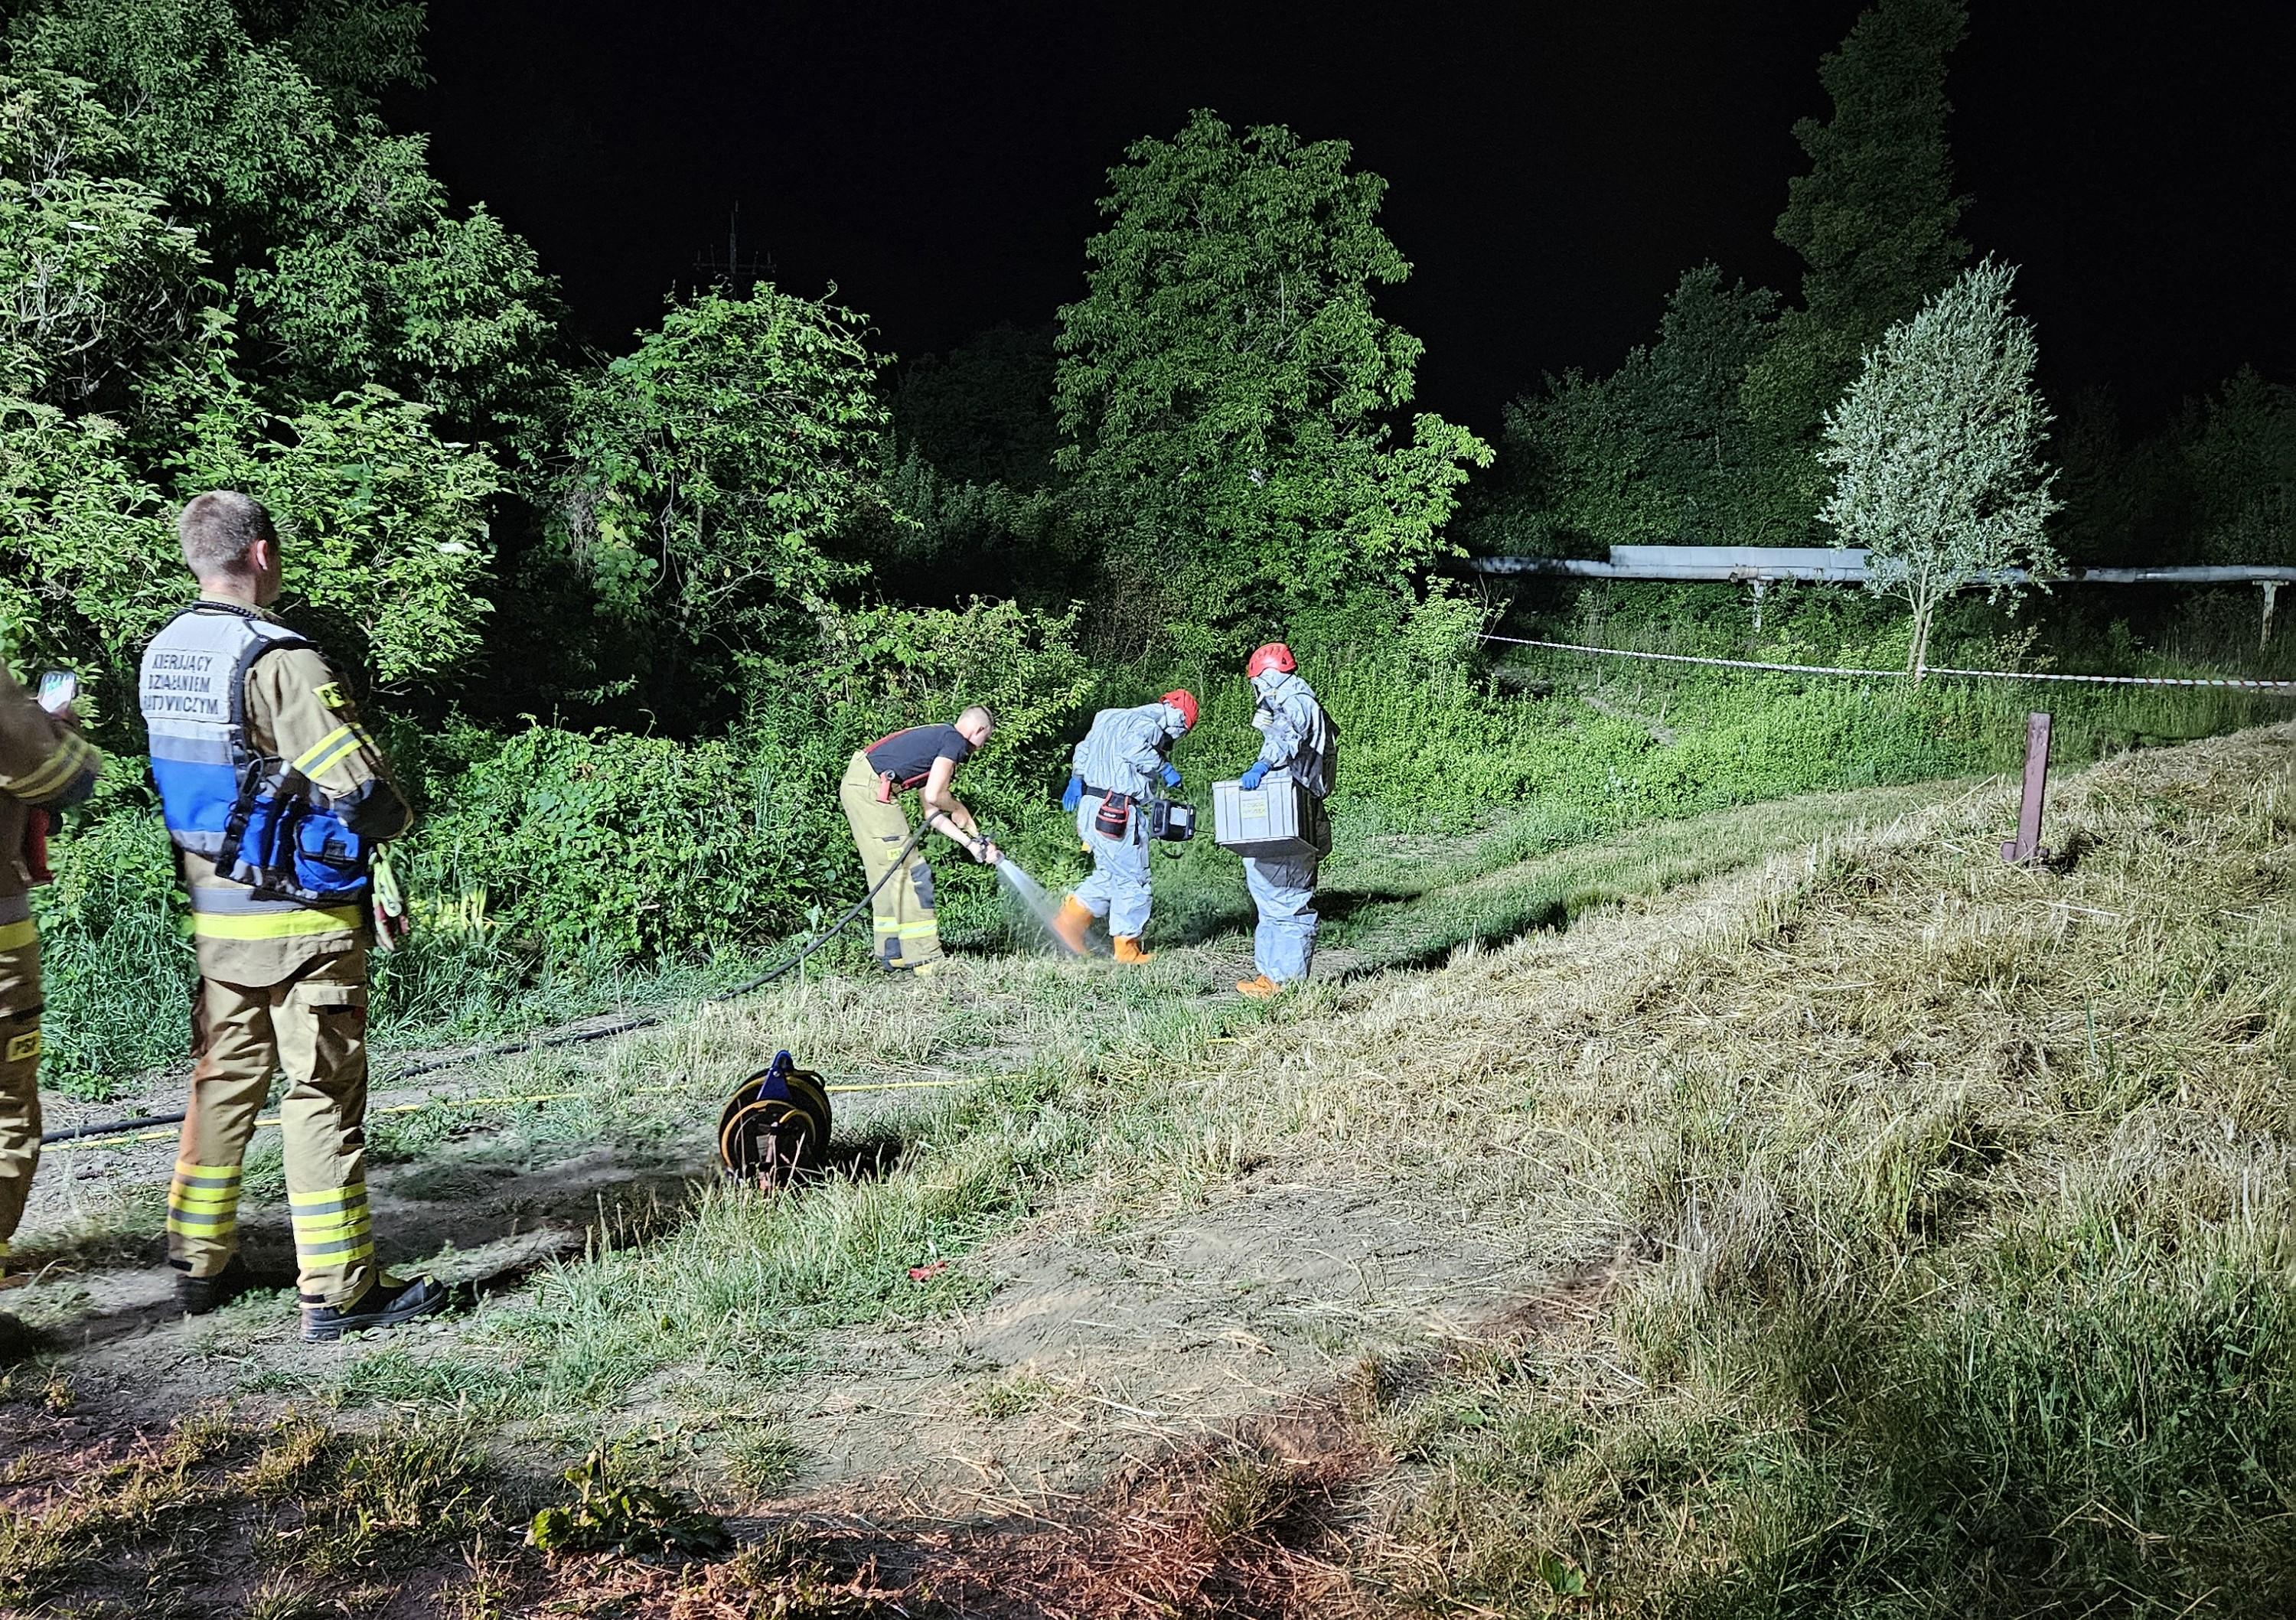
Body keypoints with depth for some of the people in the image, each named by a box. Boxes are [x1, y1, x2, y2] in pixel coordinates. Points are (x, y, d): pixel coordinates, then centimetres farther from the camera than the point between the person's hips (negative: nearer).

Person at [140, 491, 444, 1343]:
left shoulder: (161, 654, 7)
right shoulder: (279, 662, -20)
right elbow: (364, 793, -22)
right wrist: (396, 813, -1)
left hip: (213, 913, 8)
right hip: (302, 920, -8)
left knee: (222, 1082, 17)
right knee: (323, 1096, 0)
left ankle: (200, 1264, 27)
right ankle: (338, 1290, 6)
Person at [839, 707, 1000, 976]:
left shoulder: (935, 740, 26)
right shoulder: (954, 741, -2)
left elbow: (932, 815, 25)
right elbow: (934, 796, -12)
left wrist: (971, 843, 24)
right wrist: (960, 811, 9)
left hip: (854, 785, 10)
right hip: (871, 789, -10)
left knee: (886, 876, 16)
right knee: (909, 873, -5)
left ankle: (893, 956, 20)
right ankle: (924, 959, -2)